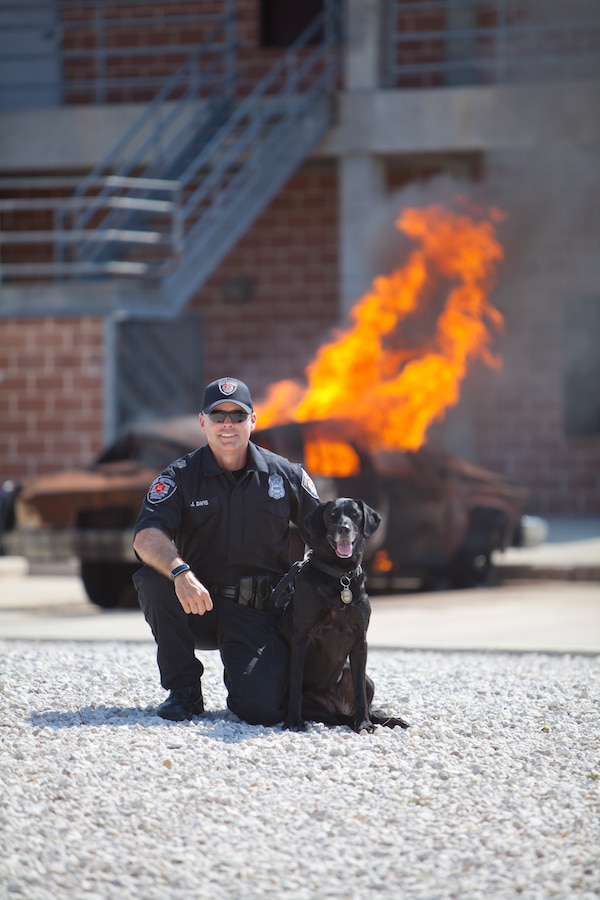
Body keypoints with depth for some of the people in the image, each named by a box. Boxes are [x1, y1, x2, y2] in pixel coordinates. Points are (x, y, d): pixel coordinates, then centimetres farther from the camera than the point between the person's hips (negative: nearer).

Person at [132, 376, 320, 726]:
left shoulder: (286, 475, 2)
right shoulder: (180, 477, -3)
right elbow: (147, 536, -20)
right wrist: (180, 572, -40)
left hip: (260, 613, -1)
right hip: (199, 606, 1)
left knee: (263, 709, -23)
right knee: (154, 581, -33)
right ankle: (184, 690, -12)